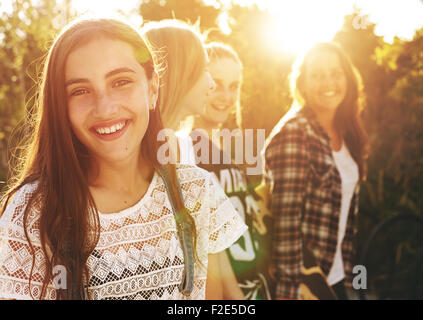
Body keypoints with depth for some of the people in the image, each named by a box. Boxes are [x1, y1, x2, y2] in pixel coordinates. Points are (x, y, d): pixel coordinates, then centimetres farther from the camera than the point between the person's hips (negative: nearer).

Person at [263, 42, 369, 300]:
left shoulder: (346, 133, 6)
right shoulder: (294, 133, -16)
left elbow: (348, 209, 12)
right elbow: (286, 217, -20)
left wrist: (348, 273, 10)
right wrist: (289, 289, -22)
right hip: (304, 278, -7)